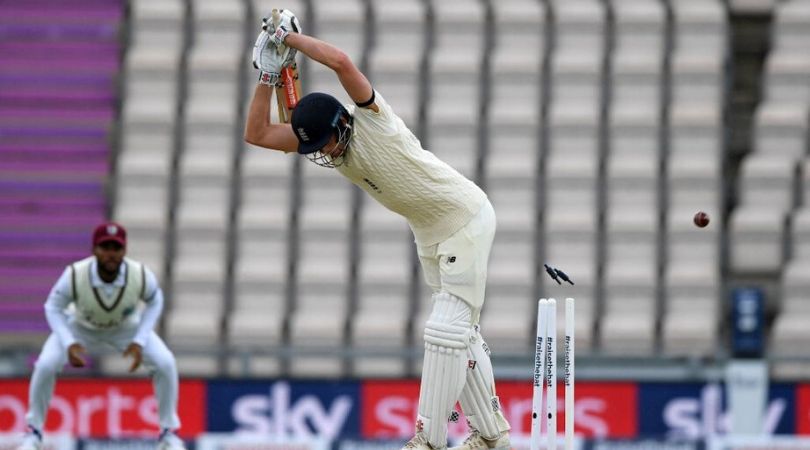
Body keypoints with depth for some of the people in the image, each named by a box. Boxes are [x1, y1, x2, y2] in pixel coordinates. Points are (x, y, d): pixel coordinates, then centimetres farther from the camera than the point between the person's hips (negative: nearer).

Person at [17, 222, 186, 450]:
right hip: (81, 327, -1)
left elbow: (154, 301, -11)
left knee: (165, 363, -17)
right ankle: (34, 432, 3)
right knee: (45, 365, -21)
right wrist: (69, 344, -33)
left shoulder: (141, 275, -33)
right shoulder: (75, 275, -37)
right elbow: (54, 307, -18)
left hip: (127, 327, 1)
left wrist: (139, 342, -21)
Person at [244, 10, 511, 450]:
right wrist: (269, 71, -13)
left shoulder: (371, 117, -26)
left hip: (467, 219, -9)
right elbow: (257, 133, -6)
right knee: (460, 332, 15)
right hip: (429, 232, 9)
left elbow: (341, 62, -43)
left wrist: (290, 37, -28)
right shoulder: (319, 141, -4)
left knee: (446, 328, -12)